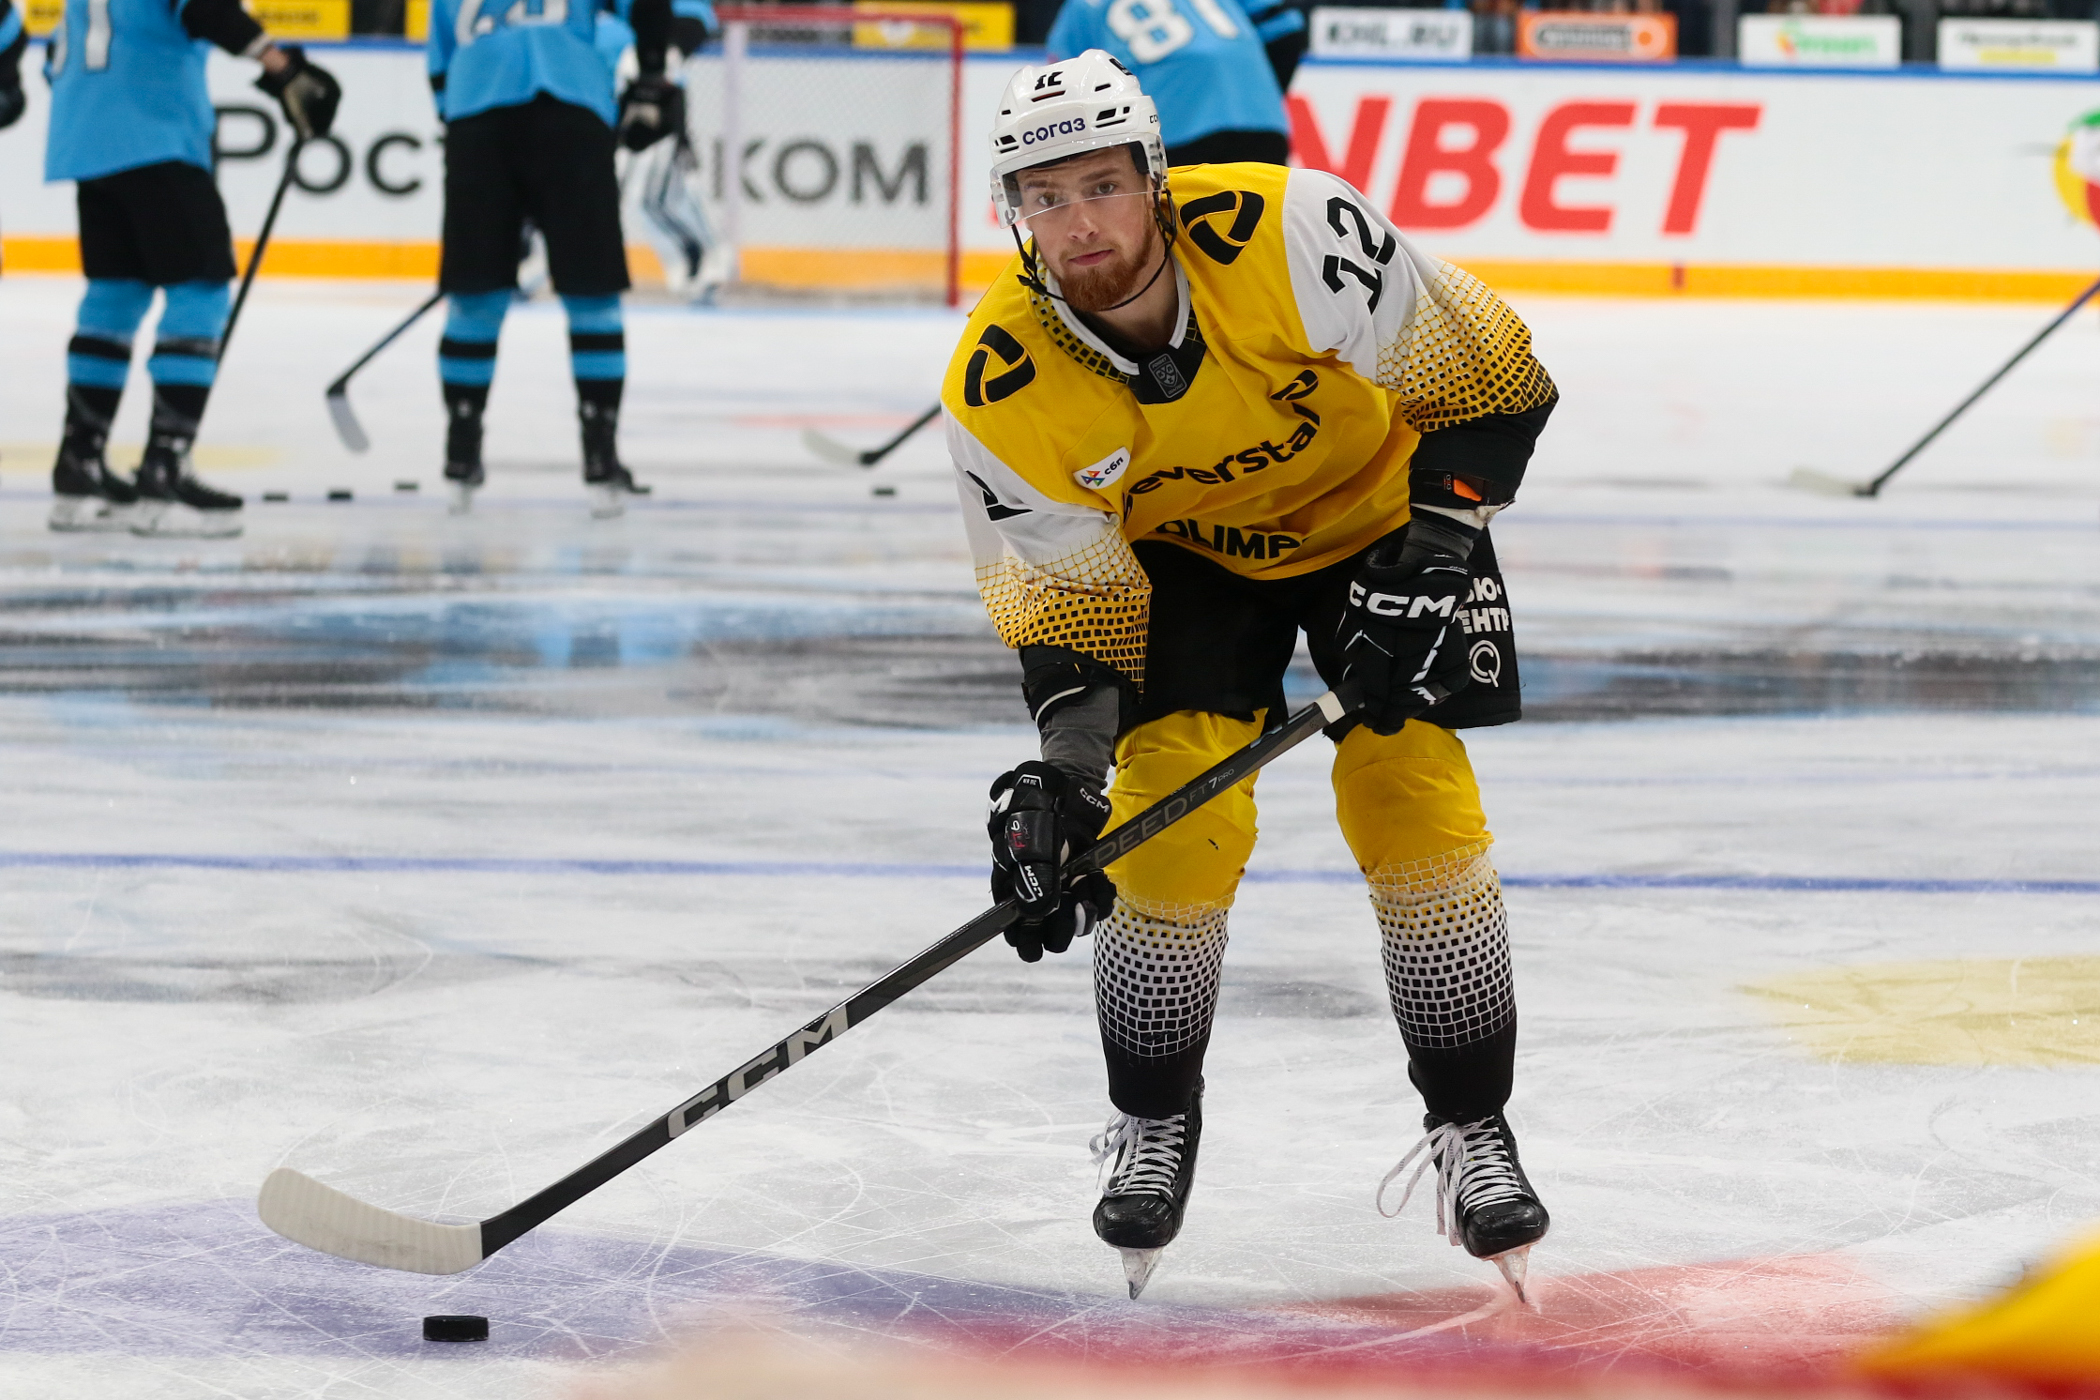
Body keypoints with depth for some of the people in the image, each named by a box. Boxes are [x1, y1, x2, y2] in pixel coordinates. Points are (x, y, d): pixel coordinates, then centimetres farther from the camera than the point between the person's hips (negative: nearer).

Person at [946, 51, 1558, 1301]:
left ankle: (1472, 1129, 2)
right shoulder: (1002, 390, -26)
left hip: (1376, 506, -1)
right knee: (1173, 812, -14)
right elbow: (1064, 610, -17)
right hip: (1178, 553, 1)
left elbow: (1491, 378, -25)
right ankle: (1153, 1125, 7)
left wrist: (1437, 552, -31)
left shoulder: (1289, 235, -35)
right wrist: (1064, 776, -30)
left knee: (1412, 797, -13)